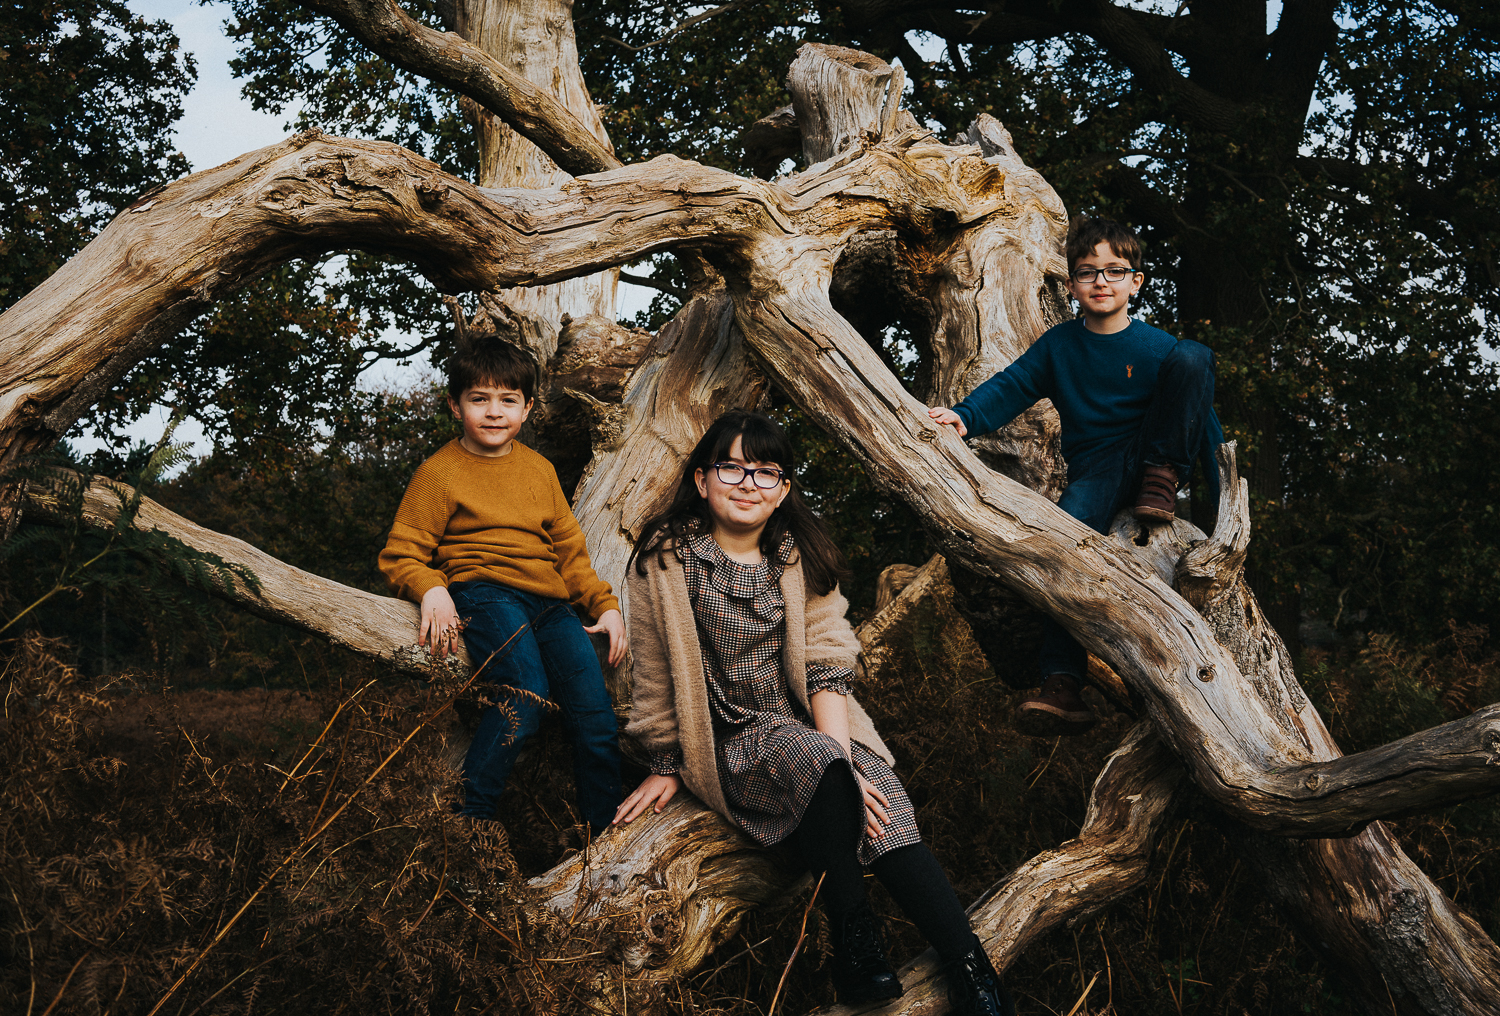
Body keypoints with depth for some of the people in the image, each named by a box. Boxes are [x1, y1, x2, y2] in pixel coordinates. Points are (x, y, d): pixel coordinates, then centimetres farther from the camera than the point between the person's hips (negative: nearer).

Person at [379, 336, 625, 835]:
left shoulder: (539, 469, 21)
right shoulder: (439, 472, 4)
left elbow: (568, 546, 26)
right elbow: (401, 555, 4)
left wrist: (605, 605, 14)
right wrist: (431, 591, -18)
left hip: (549, 599, 5)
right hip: (484, 592, -5)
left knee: (595, 714, -11)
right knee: (527, 692, -33)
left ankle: (607, 833, 5)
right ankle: (468, 816, -26)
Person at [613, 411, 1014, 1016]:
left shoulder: (804, 558, 7)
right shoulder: (664, 562, -3)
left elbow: (825, 665, -3)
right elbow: (657, 677, 2)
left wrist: (843, 757, -15)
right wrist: (667, 767, 7)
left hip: (812, 725, 3)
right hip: (729, 741, -3)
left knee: (885, 819, -25)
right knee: (815, 761, -35)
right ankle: (852, 943, -26)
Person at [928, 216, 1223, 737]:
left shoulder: (1155, 348, -1)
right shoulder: (1059, 344, 8)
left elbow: (1203, 421, 2)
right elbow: (1011, 386, 6)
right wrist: (966, 416, -16)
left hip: (1152, 449, -1)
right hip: (1096, 472, 2)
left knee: (1192, 357, -21)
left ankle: (1164, 478, -11)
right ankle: (1062, 688, -34)